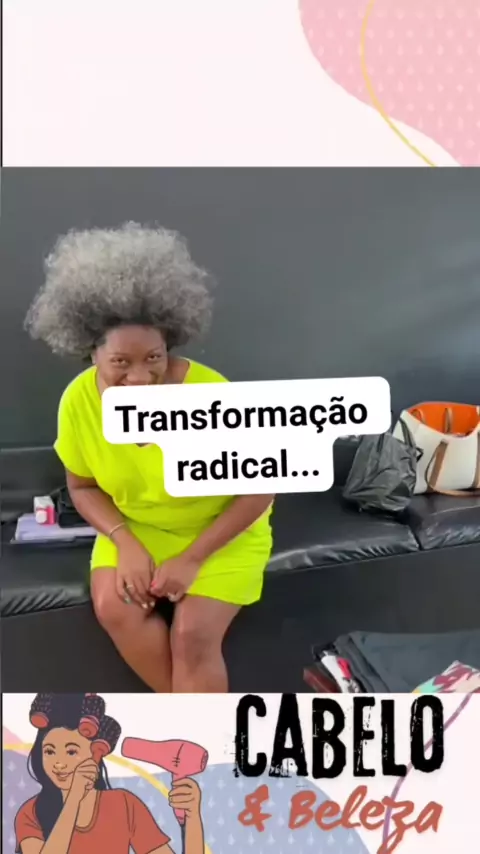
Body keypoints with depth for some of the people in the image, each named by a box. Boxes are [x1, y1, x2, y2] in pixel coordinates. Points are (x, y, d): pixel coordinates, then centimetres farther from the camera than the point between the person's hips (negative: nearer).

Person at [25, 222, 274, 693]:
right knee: (112, 606, -19)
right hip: (135, 529, 4)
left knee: (192, 632, -19)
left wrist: (192, 558, -20)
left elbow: (261, 489, -17)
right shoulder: (79, 400, -17)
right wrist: (127, 544, -16)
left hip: (223, 532, -3)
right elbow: (82, 487, 0)